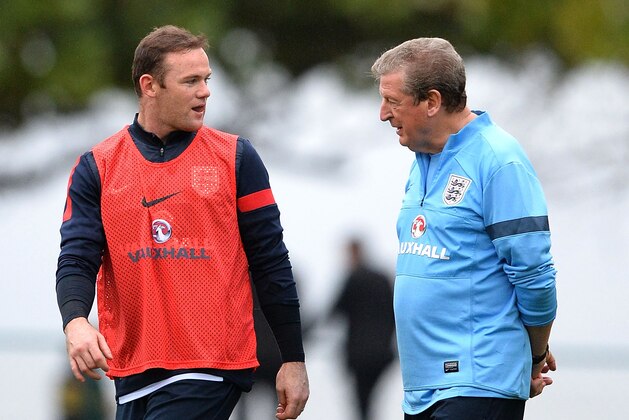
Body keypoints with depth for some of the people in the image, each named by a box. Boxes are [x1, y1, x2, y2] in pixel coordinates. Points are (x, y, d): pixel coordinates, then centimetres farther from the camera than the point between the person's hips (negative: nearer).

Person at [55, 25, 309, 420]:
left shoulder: (235, 158, 4)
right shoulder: (96, 168, 6)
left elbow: (270, 264, 5)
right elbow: (77, 259, 0)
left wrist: (294, 360, 4)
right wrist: (76, 322, -22)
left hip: (212, 370, -3)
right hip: (132, 369, 3)